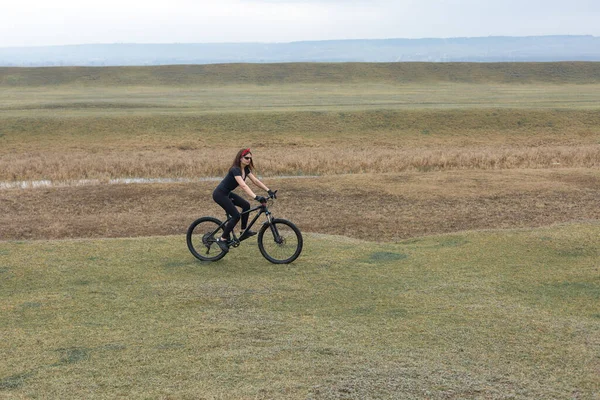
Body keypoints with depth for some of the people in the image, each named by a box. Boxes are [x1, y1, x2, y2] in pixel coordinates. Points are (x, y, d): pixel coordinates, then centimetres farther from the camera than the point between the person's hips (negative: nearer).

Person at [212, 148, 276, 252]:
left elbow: (255, 181, 2)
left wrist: (269, 190, -8)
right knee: (236, 216, -15)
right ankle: (222, 239, -4)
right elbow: (243, 186, -38)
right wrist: (256, 197, -48)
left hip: (227, 193, 9)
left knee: (246, 205, -1)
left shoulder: (245, 169, 2)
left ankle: (244, 232, 10)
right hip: (219, 194, -9)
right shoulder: (235, 169, -25)